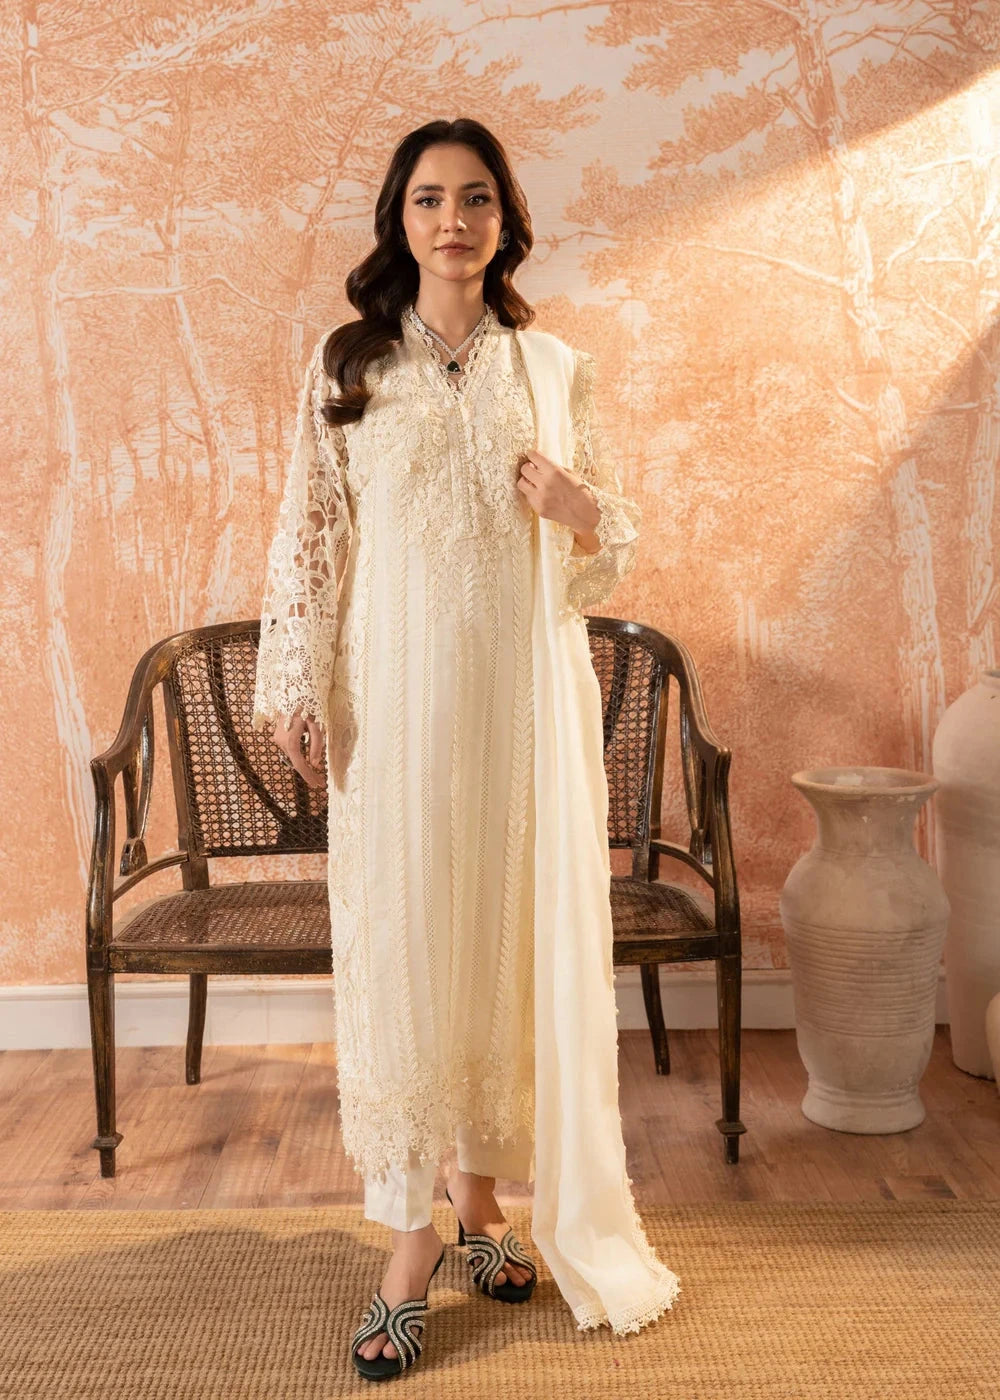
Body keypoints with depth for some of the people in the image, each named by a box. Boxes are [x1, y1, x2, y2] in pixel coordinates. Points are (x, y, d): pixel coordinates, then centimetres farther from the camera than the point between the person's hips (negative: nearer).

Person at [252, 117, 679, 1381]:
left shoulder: (554, 368, 7)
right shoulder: (345, 362, 4)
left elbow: (615, 549, 11)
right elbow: (309, 534, 3)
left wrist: (584, 512, -12)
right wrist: (294, 689, -3)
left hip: (517, 686, 2)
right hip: (390, 690, -1)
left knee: (504, 934, 8)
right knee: (397, 943, -2)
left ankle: (483, 1193, 26)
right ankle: (410, 1238, 9)